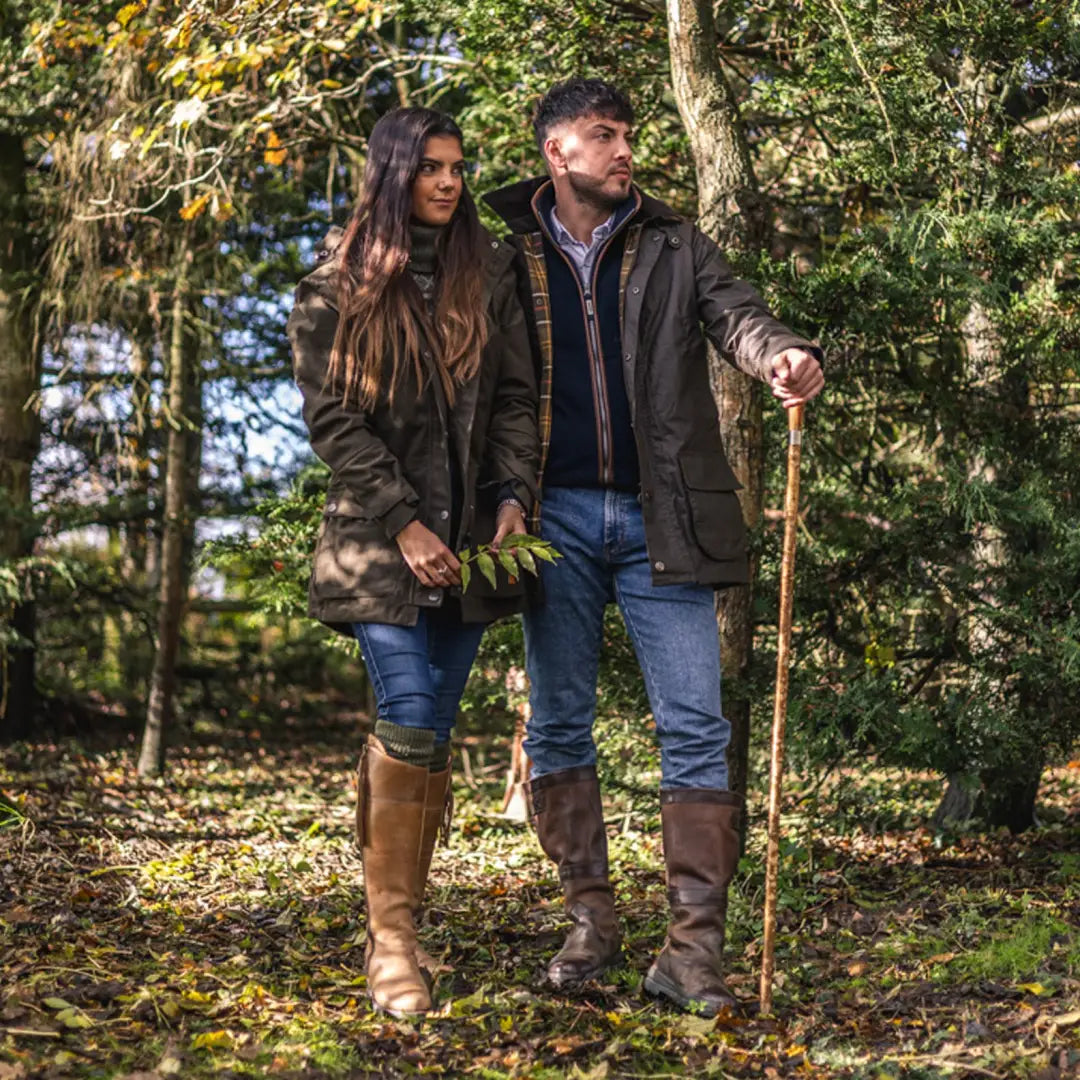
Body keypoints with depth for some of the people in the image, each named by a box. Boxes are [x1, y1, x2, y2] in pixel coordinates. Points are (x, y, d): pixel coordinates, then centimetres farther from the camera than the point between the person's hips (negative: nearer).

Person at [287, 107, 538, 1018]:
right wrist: (403, 521, -12)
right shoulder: (338, 286, 1)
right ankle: (391, 938, -7)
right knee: (412, 728, -13)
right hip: (382, 538, -3)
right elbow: (331, 416, -4)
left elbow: (516, 395, 10)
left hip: (469, 538, 3)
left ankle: (403, 924, 13)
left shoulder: (489, 274, 10)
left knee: (429, 735, 5)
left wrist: (514, 496, -4)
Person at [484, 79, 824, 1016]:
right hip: (556, 517, 0)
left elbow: (734, 312, -6)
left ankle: (693, 945, 0)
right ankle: (591, 920, 20)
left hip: (659, 518, 0)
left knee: (695, 727, -5)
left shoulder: (675, 247, 10)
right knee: (558, 724, 6)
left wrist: (781, 357, -30)